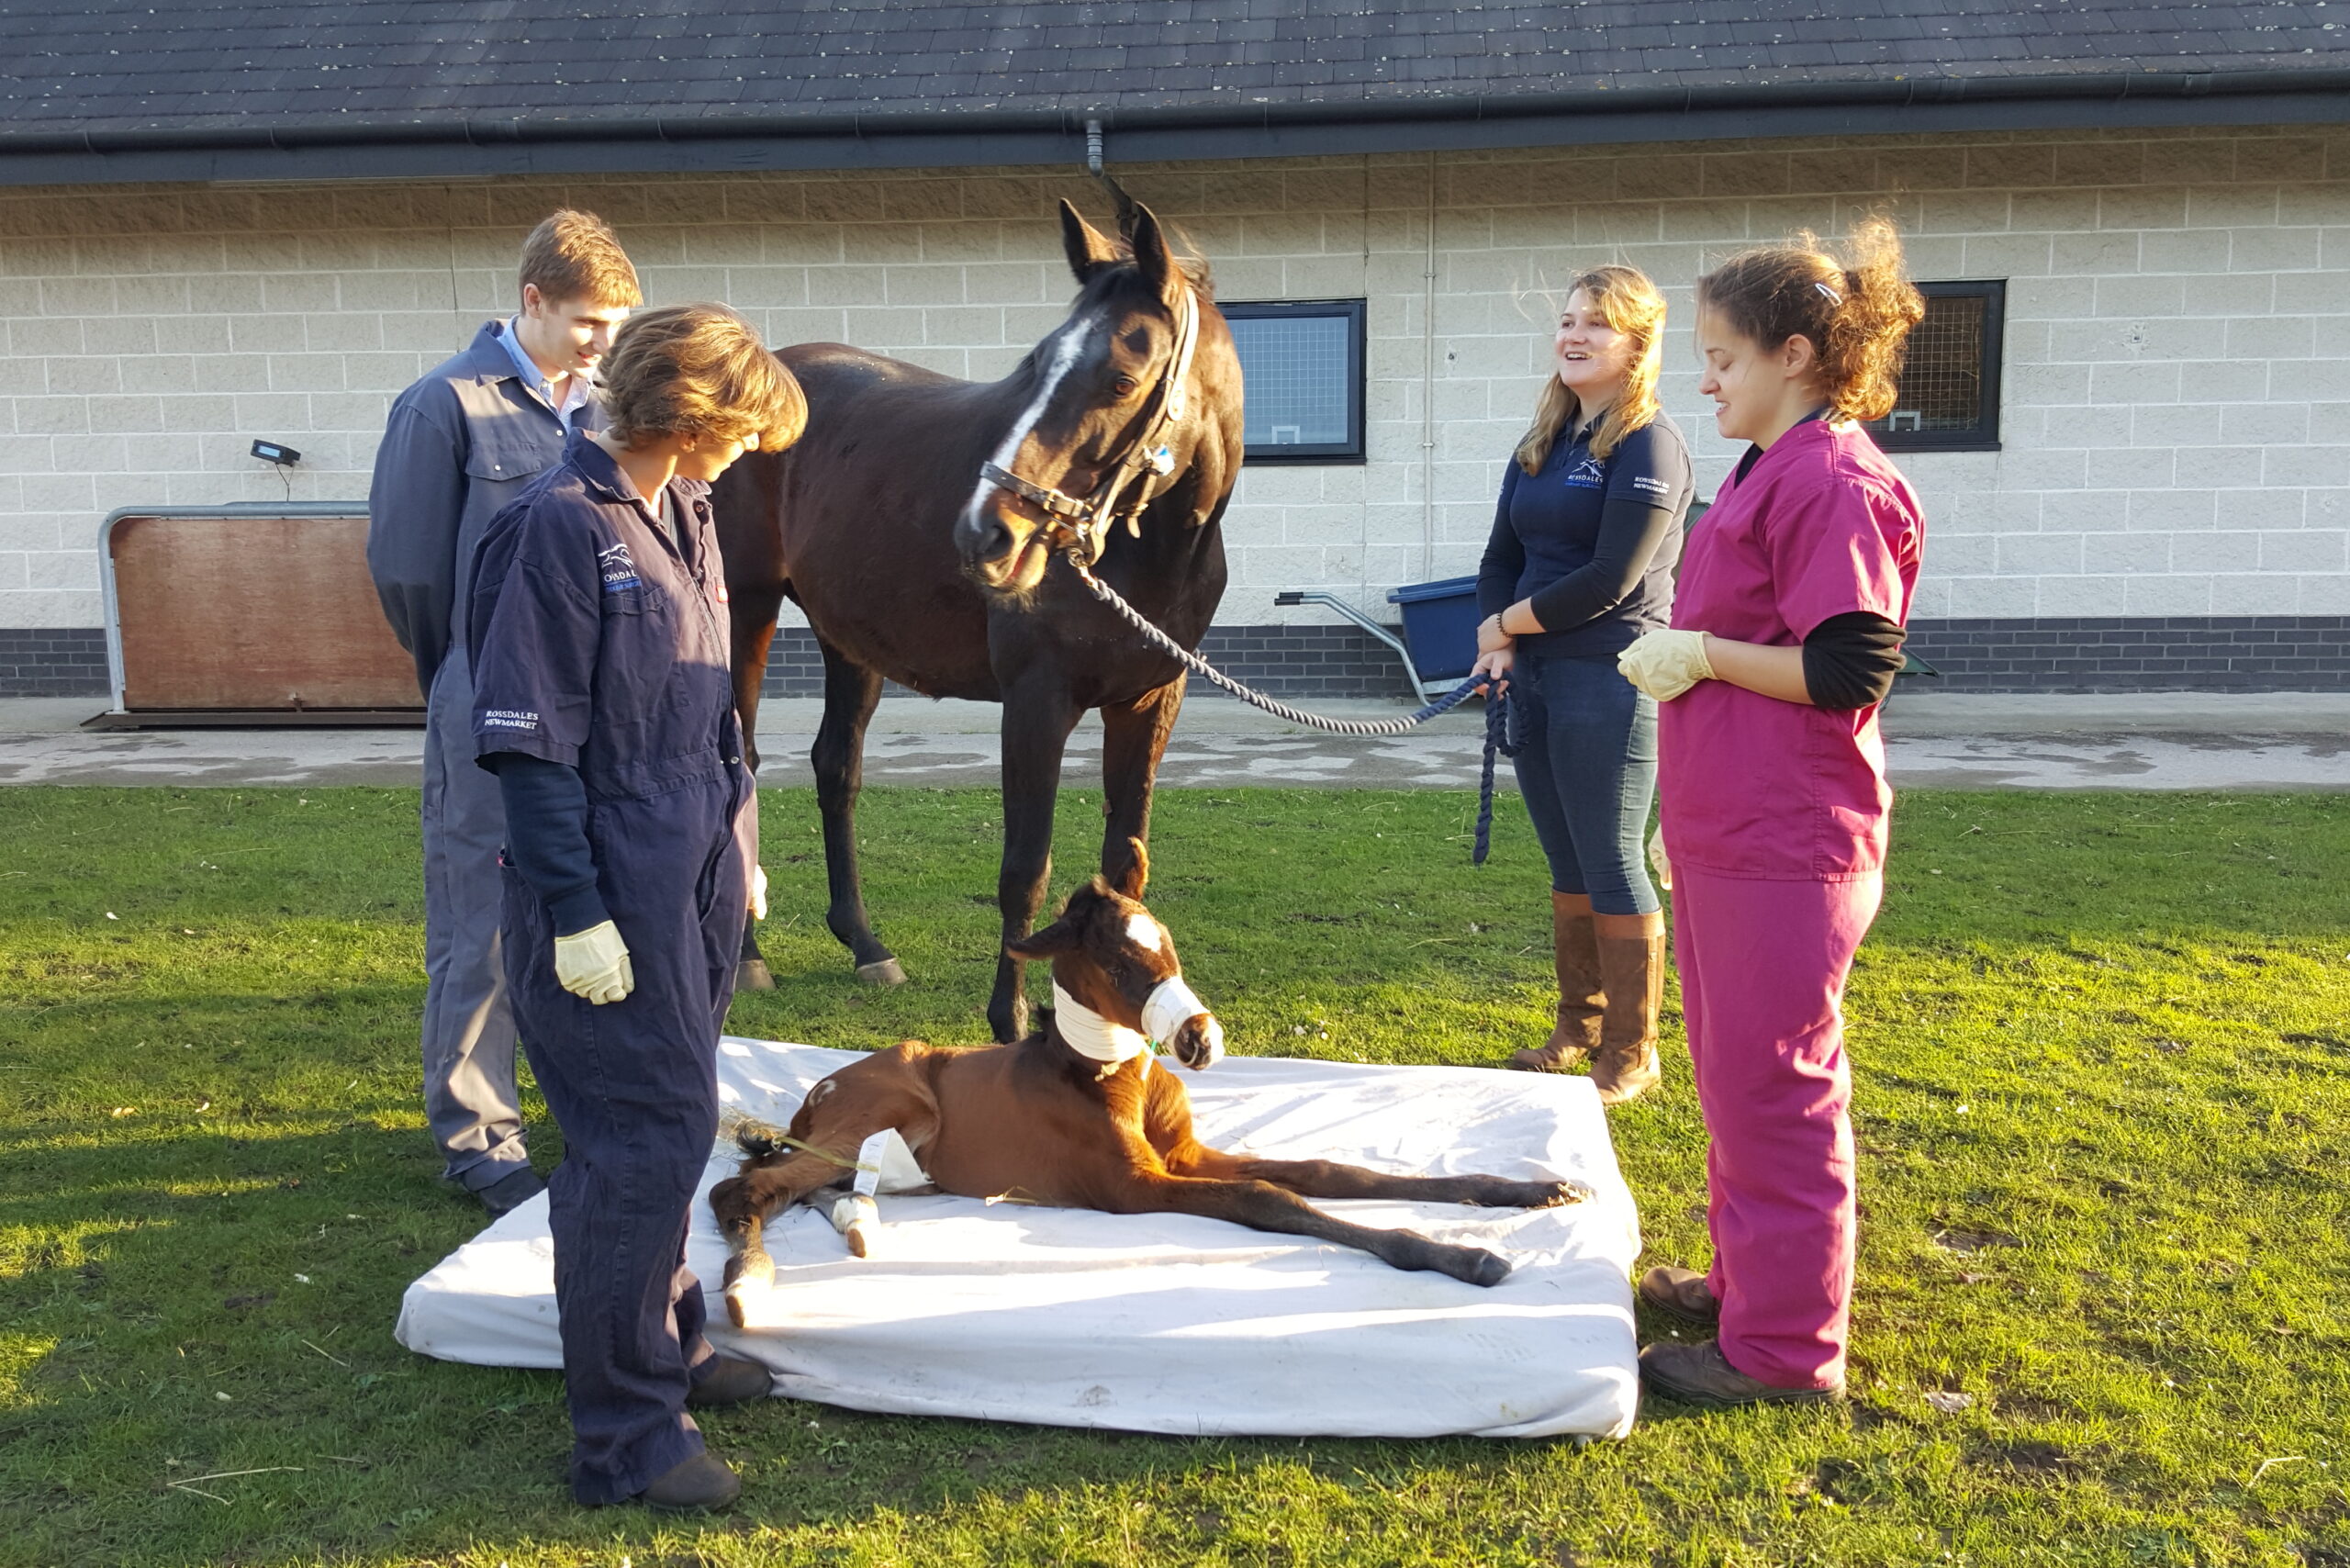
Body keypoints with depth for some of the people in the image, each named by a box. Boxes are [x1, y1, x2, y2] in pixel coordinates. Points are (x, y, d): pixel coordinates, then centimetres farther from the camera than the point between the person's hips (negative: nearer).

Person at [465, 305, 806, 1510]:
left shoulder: (683, 515, 10)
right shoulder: (561, 527, -16)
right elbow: (528, 741, -18)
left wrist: (737, 847, 19)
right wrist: (576, 913, -19)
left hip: (696, 882, 8)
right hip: (612, 894, -8)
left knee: (669, 1126, 19)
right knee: (644, 1139, -2)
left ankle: (661, 1347, 36)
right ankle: (625, 1434, 12)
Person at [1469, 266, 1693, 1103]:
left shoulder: (1648, 444, -9)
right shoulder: (1541, 445, 14)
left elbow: (1612, 578, -17)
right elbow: (1502, 555, 14)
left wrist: (1509, 623, -7)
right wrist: (1499, 643, -4)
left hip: (1609, 679, -7)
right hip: (1535, 678, 7)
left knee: (1611, 865, -2)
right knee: (1567, 864, 14)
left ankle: (1630, 1053, 10)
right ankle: (1578, 1027, 27)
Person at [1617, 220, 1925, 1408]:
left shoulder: (1832, 483, -16)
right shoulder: (1768, 473, 15)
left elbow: (1850, 668, -22)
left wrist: (1699, 652, -15)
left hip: (1783, 854, -10)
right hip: (1724, 838, 10)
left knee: (1774, 1088, 0)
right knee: (1736, 1075, 19)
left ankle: (1786, 1345, 13)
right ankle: (1748, 1277, 35)